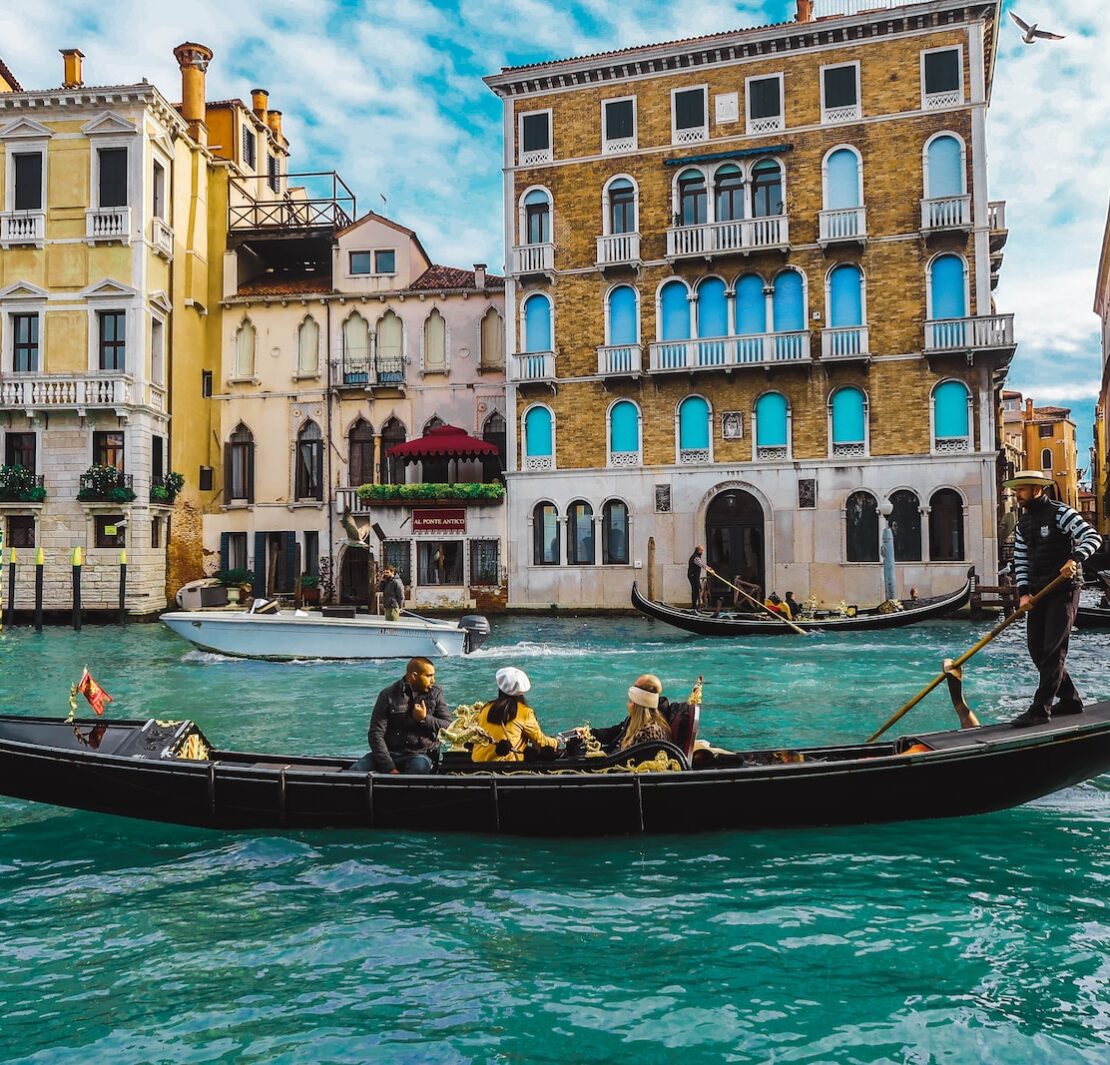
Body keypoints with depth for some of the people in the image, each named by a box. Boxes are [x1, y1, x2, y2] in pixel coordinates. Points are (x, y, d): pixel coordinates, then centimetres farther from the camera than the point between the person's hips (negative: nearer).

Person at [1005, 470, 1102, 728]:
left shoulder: (1060, 513, -9)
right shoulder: (1023, 522, 13)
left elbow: (1092, 537, -15)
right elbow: (1021, 560, 12)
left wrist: (1074, 559, -32)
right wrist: (1023, 592, 0)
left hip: (1063, 590, -8)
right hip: (1037, 592, 8)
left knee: (1053, 649, -8)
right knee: (1036, 649, 7)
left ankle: (1041, 709, -7)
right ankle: (1070, 700, 21)